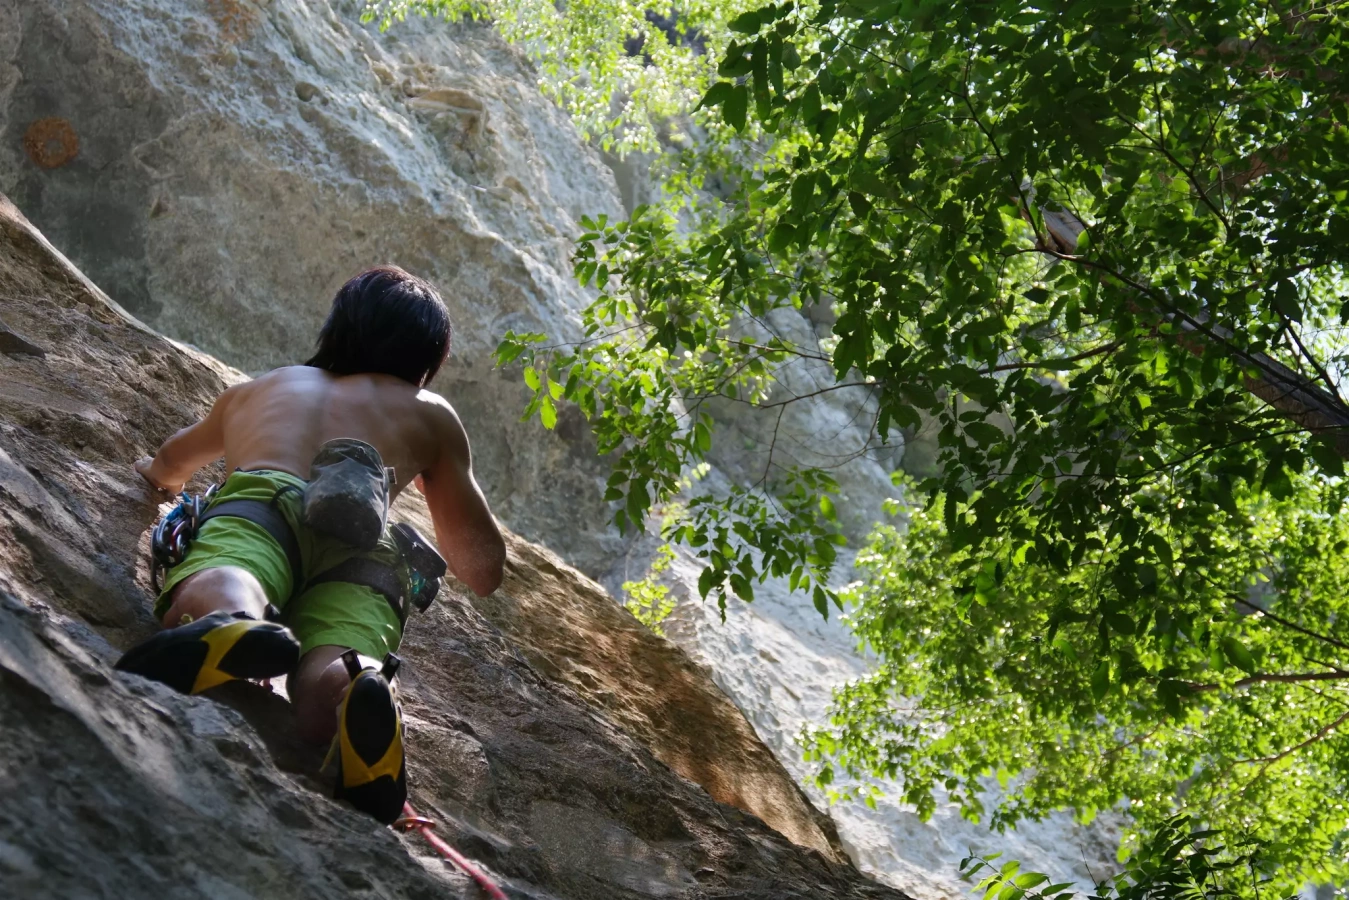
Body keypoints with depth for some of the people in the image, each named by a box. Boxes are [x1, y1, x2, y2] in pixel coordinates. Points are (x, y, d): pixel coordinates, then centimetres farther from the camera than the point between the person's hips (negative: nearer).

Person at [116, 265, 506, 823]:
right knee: (324, 696, -27)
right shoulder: (430, 416, 37)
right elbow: (484, 572, 39)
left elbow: (165, 469, 62)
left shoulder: (255, 391, 42)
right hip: (366, 544, -1)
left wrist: (160, 472, 87)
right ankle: (361, 691, -60)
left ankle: (234, 626, -63)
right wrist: (436, 479, 58)